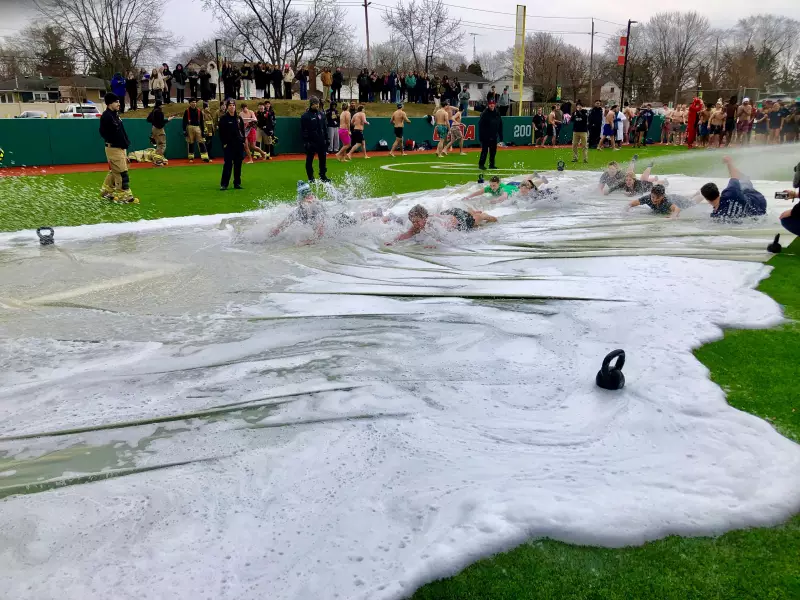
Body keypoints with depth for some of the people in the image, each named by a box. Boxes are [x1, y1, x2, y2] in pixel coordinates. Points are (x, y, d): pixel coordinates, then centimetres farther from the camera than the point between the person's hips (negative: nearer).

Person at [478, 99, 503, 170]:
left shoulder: (497, 114, 8)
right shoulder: (484, 114, -7)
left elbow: (500, 126, 12)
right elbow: (480, 126, -11)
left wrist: (501, 136, 8)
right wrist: (481, 136, -15)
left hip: (494, 137, 5)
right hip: (486, 137, -5)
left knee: (493, 151, 9)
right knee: (484, 151, -3)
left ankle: (492, 164, 17)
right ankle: (481, 164, 4)